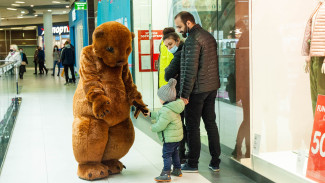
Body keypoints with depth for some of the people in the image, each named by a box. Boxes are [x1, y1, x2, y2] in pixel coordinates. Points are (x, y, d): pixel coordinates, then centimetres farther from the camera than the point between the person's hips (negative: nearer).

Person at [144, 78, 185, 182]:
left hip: (170, 138, -10)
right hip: (177, 136, 10)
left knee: (166, 155, -5)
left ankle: (166, 174, -4)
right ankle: (177, 170, 33)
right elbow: (160, 116, 24)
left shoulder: (166, 111, -25)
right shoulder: (172, 107, 8)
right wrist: (151, 114, 29)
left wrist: (152, 127, -5)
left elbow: (160, 126, -24)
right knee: (174, 153, 22)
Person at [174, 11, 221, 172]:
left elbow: (191, 69, -21)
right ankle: (215, 162, 17)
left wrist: (184, 94, -17)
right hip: (212, 87, 9)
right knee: (211, 124, 13)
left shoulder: (192, 40, -16)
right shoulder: (208, 36, 13)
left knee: (192, 127, 1)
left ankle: (192, 164, 9)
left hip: (197, 90, -9)